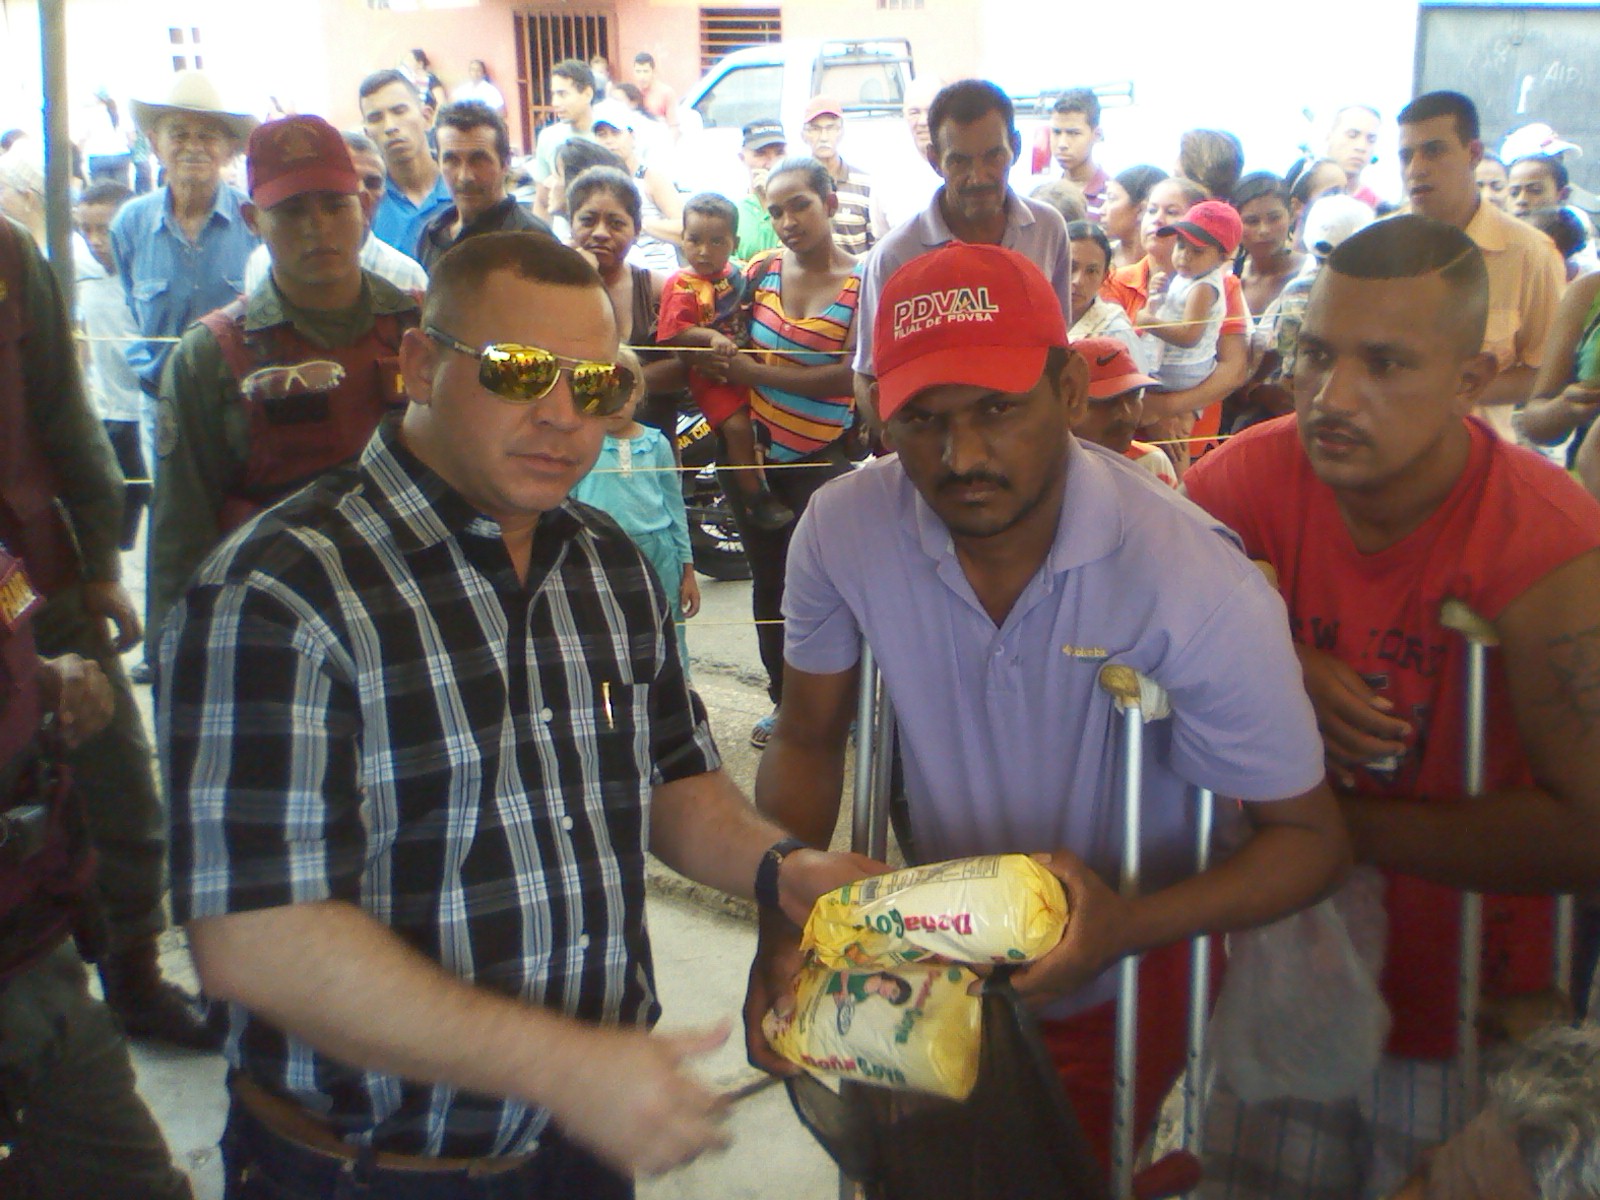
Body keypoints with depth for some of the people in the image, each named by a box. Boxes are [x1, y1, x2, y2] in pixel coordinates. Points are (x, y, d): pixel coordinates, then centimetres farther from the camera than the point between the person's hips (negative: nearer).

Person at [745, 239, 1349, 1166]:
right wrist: (783, 925, -20)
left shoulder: (1196, 585, -31)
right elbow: (808, 741, -5)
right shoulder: (844, 533, -20)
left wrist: (1125, 928, -38)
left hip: (1123, 983, -3)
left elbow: (1309, 837, -21)